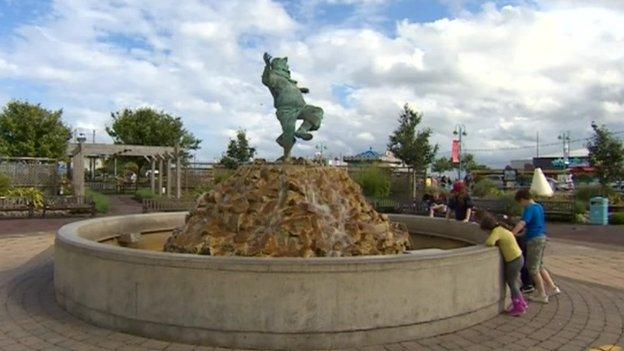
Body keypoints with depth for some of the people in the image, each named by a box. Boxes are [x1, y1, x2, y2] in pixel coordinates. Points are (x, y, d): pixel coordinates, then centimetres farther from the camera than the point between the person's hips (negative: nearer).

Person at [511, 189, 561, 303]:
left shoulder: (529, 209, -17)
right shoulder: (539, 206, 12)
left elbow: (522, 223, -32)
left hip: (534, 239, -9)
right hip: (542, 237, 9)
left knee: (533, 268, 2)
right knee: (539, 266, 22)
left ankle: (542, 295, 10)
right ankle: (553, 288, 26)